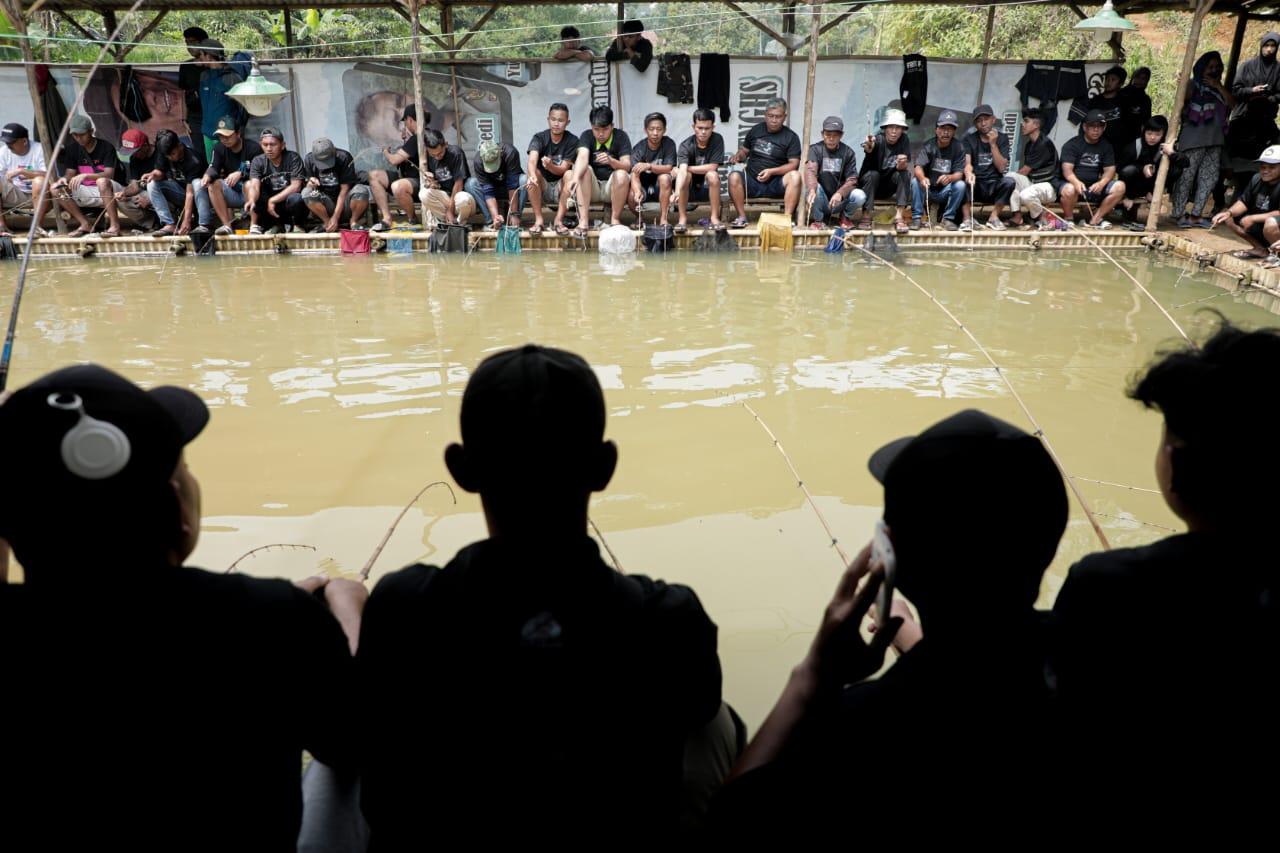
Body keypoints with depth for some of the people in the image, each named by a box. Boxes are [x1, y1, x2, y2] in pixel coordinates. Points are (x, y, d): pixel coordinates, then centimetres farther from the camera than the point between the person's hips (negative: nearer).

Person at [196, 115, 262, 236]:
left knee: (249, 184, -35)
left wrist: (241, 174, -29)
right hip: (233, 195, 5)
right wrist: (207, 175, -30)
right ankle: (227, 225, -26)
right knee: (213, 184, -21)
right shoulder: (219, 149, 7)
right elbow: (213, 168, -6)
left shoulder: (253, 148, -9)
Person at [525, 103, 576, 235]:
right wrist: (532, 176, -50)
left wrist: (550, 166, -39)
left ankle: (559, 220, -24)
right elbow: (532, 161, -27)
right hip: (541, 188, 0)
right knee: (534, 173, -29)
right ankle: (538, 220, -24)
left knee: (570, 174, -28)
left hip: (561, 189, 0)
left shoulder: (572, 141, -7)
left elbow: (563, 168, -15)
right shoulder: (539, 138, -8)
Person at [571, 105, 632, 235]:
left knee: (622, 174, -30)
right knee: (583, 169, -27)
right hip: (591, 188, 1)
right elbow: (582, 157, -26)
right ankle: (582, 221, -32)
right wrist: (575, 178, -47)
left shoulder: (621, 136, -8)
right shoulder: (587, 136, -6)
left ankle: (615, 220, -16)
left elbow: (627, 166, -19)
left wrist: (611, 161, -41)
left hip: (613, 187, -1)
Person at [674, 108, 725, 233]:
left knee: (712, 175, -30)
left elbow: (712, 167, -18)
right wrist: (677, 192, -52)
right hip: (690, 189, 0)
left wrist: (688, 168, -16)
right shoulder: (686, 145, -17)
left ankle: (714, 218, -20)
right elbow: (682, 169, -34)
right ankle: (683, 218, -19)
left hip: (708, 189, 0)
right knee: (685, 175, -30)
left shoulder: (717, 140, -13)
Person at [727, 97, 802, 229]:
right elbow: (744, 150, 21)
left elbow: (794, 164, -6)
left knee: (795, 176, -31)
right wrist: (738, 156, -4)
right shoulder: (755, 130, 11)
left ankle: (787, 218, -28)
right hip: (752, 181, 2)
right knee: (734, 176, -29)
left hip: (776, 183, -2)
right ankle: (742, 217, -21)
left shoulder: (791, 137, 2)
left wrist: (772, 171, -20)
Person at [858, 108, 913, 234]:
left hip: (890, 185, 3)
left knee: (904, 174, -24)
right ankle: (866, 217, -26)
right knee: (873, 174, -32)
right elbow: (868, 148, -42)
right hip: (870, 181, -2)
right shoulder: (878, 139, -18)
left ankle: (899, 217, -29)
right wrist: (868, 148, -67)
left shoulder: (904, 140, -9)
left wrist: (902, 164, -41)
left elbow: (905, 167, -16)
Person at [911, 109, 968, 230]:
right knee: (915, 182, -28)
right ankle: (916, 218, -18)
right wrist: (922, 178, -48)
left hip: (946, 192, 1)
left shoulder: (958, 147, -5)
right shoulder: (928, 146, -7)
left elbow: (959, 173, -12)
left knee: (960, 185, -27)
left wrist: (949, 178, -37)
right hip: (927, 189, 0)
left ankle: (948, 219, -12)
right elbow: (918, 167, -23)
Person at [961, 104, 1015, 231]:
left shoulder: (1002, 139, 5)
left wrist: (993, 144, -12)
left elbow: (1001, 168, -5)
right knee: (964, 180, -33)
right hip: (975, 186, -1)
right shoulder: (969, 139, 1)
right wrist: (968, 172, -40)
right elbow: (966, 162, -16)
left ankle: (994, 217, -16)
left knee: (1009, 181, -29)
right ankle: (967, 219, -27)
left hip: (994, 186, 1)